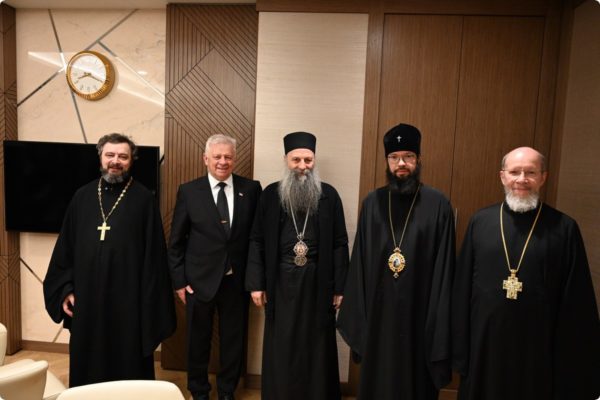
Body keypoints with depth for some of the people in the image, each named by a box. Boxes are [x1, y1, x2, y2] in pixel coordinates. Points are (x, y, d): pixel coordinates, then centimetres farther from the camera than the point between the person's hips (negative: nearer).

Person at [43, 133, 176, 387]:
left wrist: (149, 301, -9)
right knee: (87, 368, 17)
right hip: (86, 297, 4)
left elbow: (154, 253, -7)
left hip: (129, 299, -3)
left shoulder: (144, 199, -5)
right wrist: (65, 288, 4)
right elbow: (65, 247, 10)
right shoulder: (83, 196, 6)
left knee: (129, 367, 10)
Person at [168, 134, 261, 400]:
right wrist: (179, 280, -2)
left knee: (234, 340, 15)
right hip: (199, 280, 0)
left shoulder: (251, 189, -2)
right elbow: (176, 241, 0)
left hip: (237, 280, 1)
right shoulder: (189, 191, -3)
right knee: (198, 340, 16)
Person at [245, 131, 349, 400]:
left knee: (317, 347, 11)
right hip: (281, 282, 1)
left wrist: (340, 287, -3)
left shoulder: (329, 195, 0)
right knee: (280, 348, 12)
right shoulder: (271, 194, 2)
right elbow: (257, 241, 3)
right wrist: (256, 283, -2)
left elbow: (340, 244, -1)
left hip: (318, 282, 0)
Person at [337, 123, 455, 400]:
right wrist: (355, 316, 3)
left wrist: (439, 322, -7)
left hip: (418, 311, -2)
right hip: (377, 311, 3)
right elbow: (359, 262, 4)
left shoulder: (438, 205, -5)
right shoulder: (372, 203, 3)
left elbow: (443, 267, -5)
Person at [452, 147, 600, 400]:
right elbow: (462, 288, 1)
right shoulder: (480, 222, -2)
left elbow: (576, 303, -3)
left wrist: (574, 366, -2)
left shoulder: (564, 228, -4)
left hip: (539, 349, -1)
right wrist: (460, 348, 2)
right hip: (484, 344, 1)